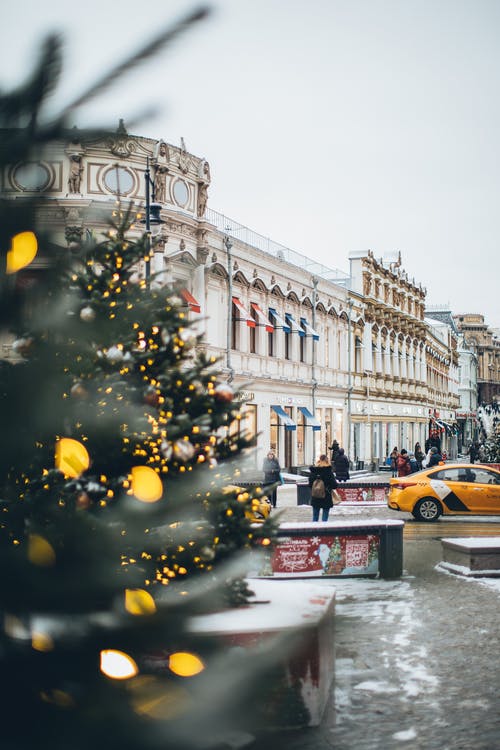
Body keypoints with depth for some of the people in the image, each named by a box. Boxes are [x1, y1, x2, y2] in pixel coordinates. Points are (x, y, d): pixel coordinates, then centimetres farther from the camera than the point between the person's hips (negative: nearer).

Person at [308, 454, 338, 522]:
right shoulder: (328, 471, -14)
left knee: (315, 518, 15)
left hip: (315, 498, 3)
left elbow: (310, 484, 2)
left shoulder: (312, 471, -3)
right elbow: (334, 486, -14)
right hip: (326, 498, -3)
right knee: (324, 519, 5)